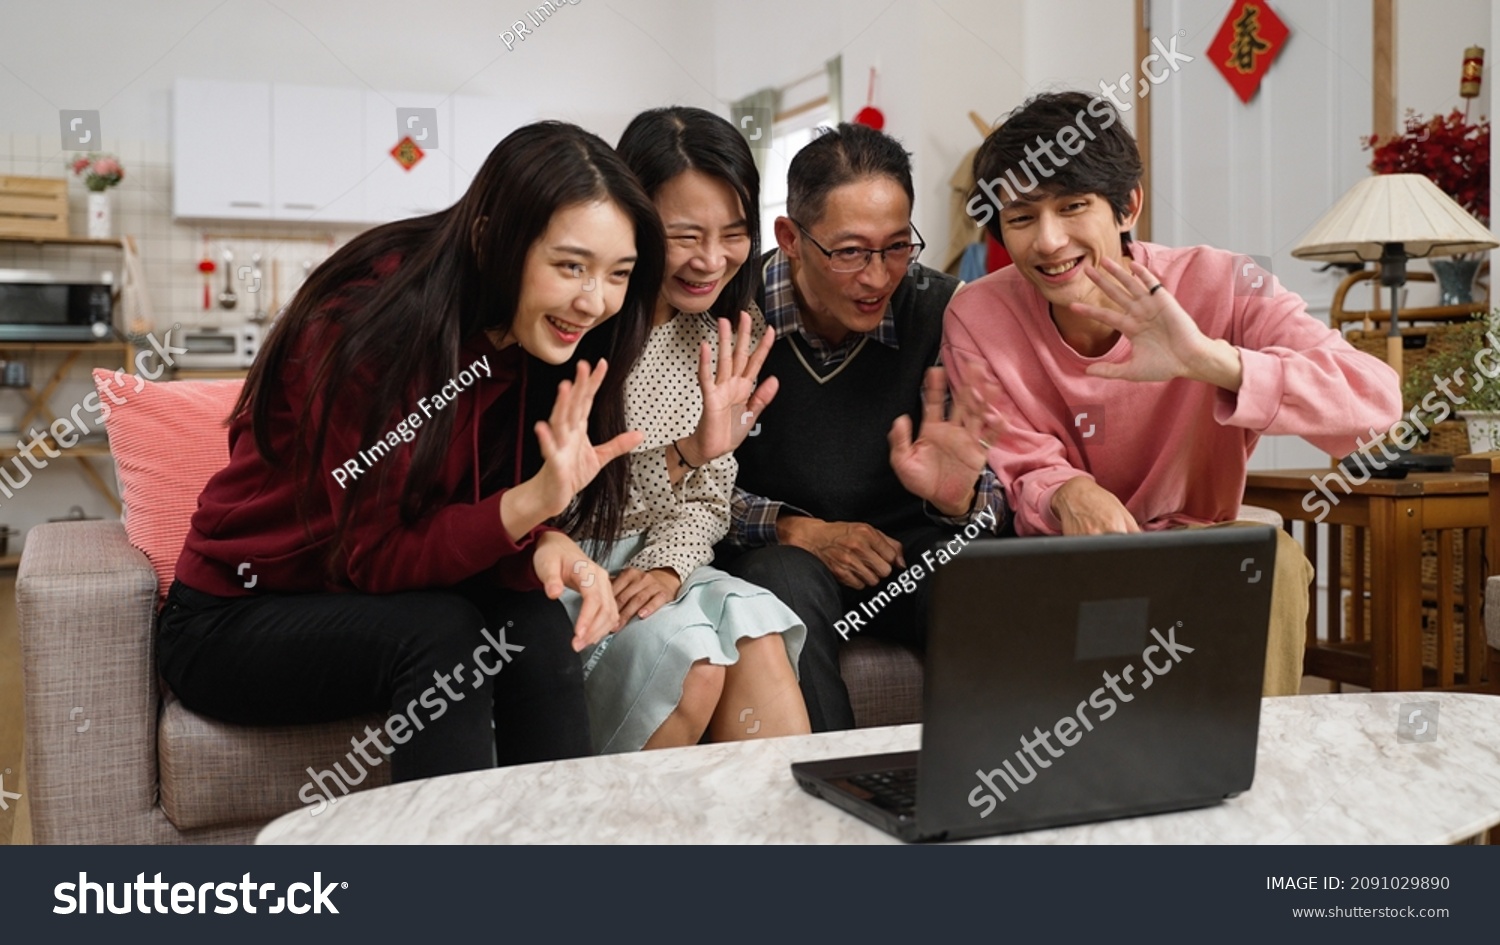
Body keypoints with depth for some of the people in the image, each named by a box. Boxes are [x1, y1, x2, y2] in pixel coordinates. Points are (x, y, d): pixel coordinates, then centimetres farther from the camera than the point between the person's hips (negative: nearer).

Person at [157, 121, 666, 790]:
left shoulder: (526, 343, -5)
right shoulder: (369, 328, -25)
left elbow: (477, 512, -4)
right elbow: (372, 556, -23)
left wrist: (545, 543, -28)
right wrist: (529, 504, -38)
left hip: (373, 602, 6)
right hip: (229, 623, -5)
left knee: (533, 617, -22)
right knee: (439, 632, -30)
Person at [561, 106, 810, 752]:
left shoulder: (727, 335, 4)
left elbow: (709, 496, 7)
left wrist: (668, 564, -14)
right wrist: (683, 455, -34)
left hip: (644, 565, 5)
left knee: (755, 634, -22)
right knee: (688, 657, -26)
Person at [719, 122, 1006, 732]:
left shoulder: (946, 313, -6)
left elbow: (999, 492, -2)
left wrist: (960, 497, -25)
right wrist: (793, 529, -18)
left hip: (913, 550, 2)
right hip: (774, 552, -1)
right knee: (788, 580, -35)